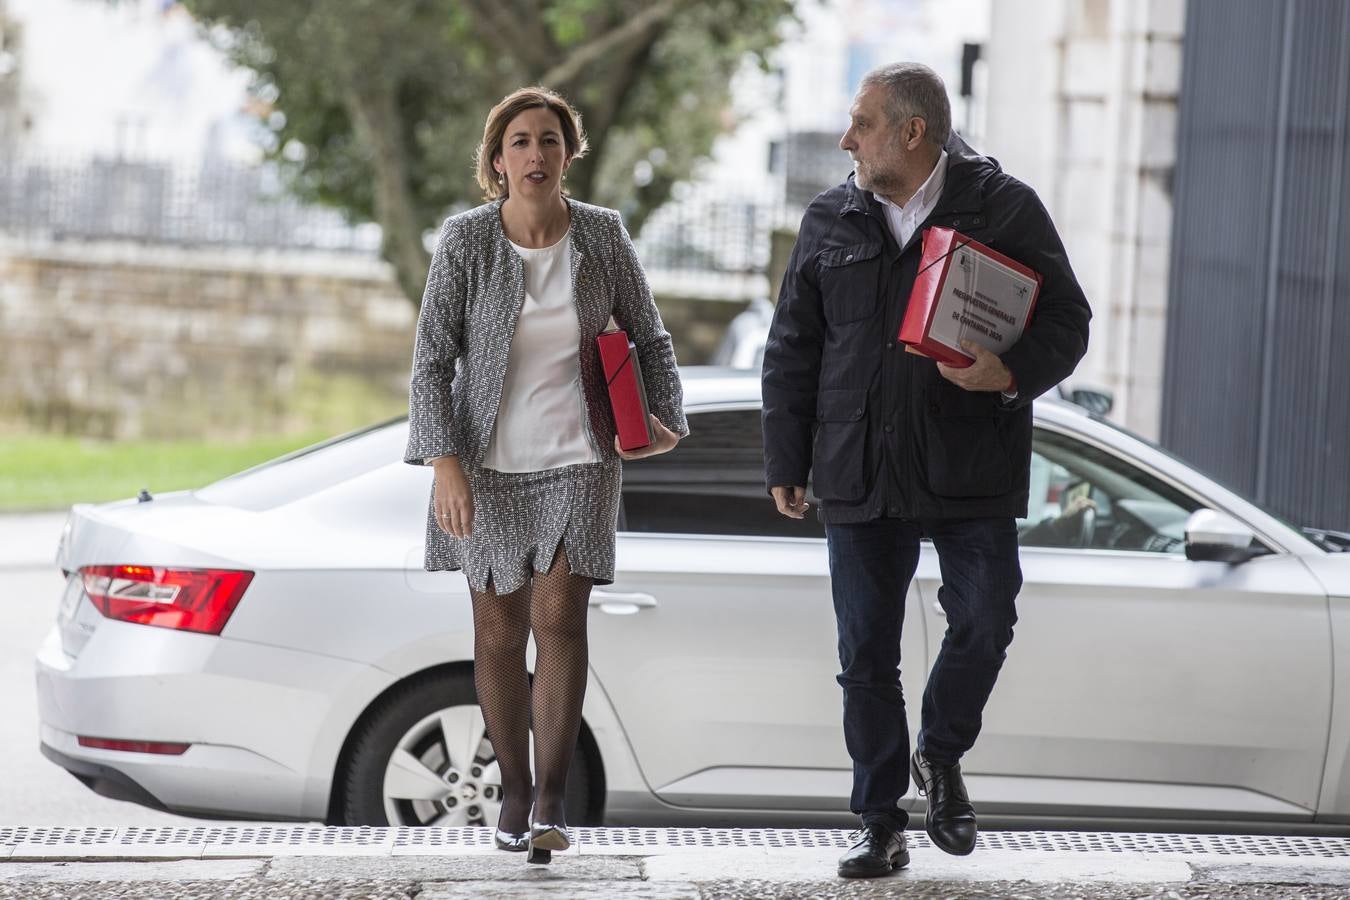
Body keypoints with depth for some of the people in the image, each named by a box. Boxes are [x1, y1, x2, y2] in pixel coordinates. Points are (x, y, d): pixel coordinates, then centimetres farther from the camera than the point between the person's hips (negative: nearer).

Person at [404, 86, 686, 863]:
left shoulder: (604, 236, -3)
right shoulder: (466, 241, -8)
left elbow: (651, 338, 9)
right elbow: (432, 360, -8)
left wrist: (666, 417, -5)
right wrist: (445, 463, -16)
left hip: (578, 459, 0)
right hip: (489, 464, 0)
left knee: (559, 616, -13)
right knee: (500, 635, 7)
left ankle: (553, 795, -9)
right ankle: (515, 791, 21)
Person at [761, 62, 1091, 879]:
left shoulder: (1004, 208, -1)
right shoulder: (831, 221, 9)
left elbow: (1066, 321, 1)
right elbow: (793, 348, 13)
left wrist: (1012, 374, -20)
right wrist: (786, 462, 9)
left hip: (971, 472, -3)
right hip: (859, 474, 3)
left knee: (985, 619, -11)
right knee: (866, 654, 3)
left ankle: (941, 755, 18)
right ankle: (882, 826, 12)